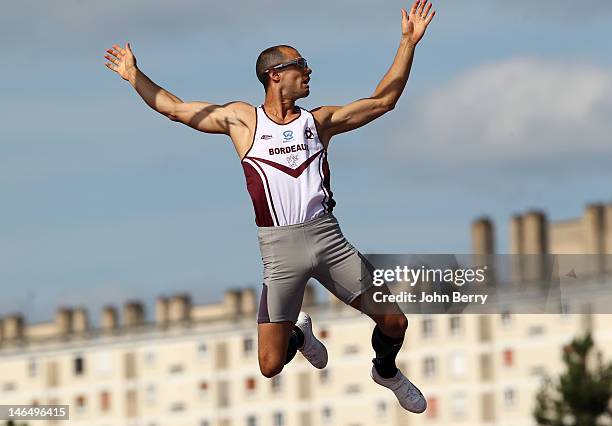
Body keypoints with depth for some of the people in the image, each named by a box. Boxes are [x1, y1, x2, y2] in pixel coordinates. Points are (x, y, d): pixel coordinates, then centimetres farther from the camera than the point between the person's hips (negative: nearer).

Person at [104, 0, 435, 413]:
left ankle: (386, 371, 32)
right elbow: (175, 108, 15)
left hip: (327, 237, 2)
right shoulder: (242, 119, 9)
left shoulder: (319, 120, 13)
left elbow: (383, 100, 13)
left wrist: (408, 43, 9)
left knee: (394, 322, -3)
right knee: (270, 366, -4)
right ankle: (299, 334, 33)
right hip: (278, 248, -2)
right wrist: (135, 77, 6)